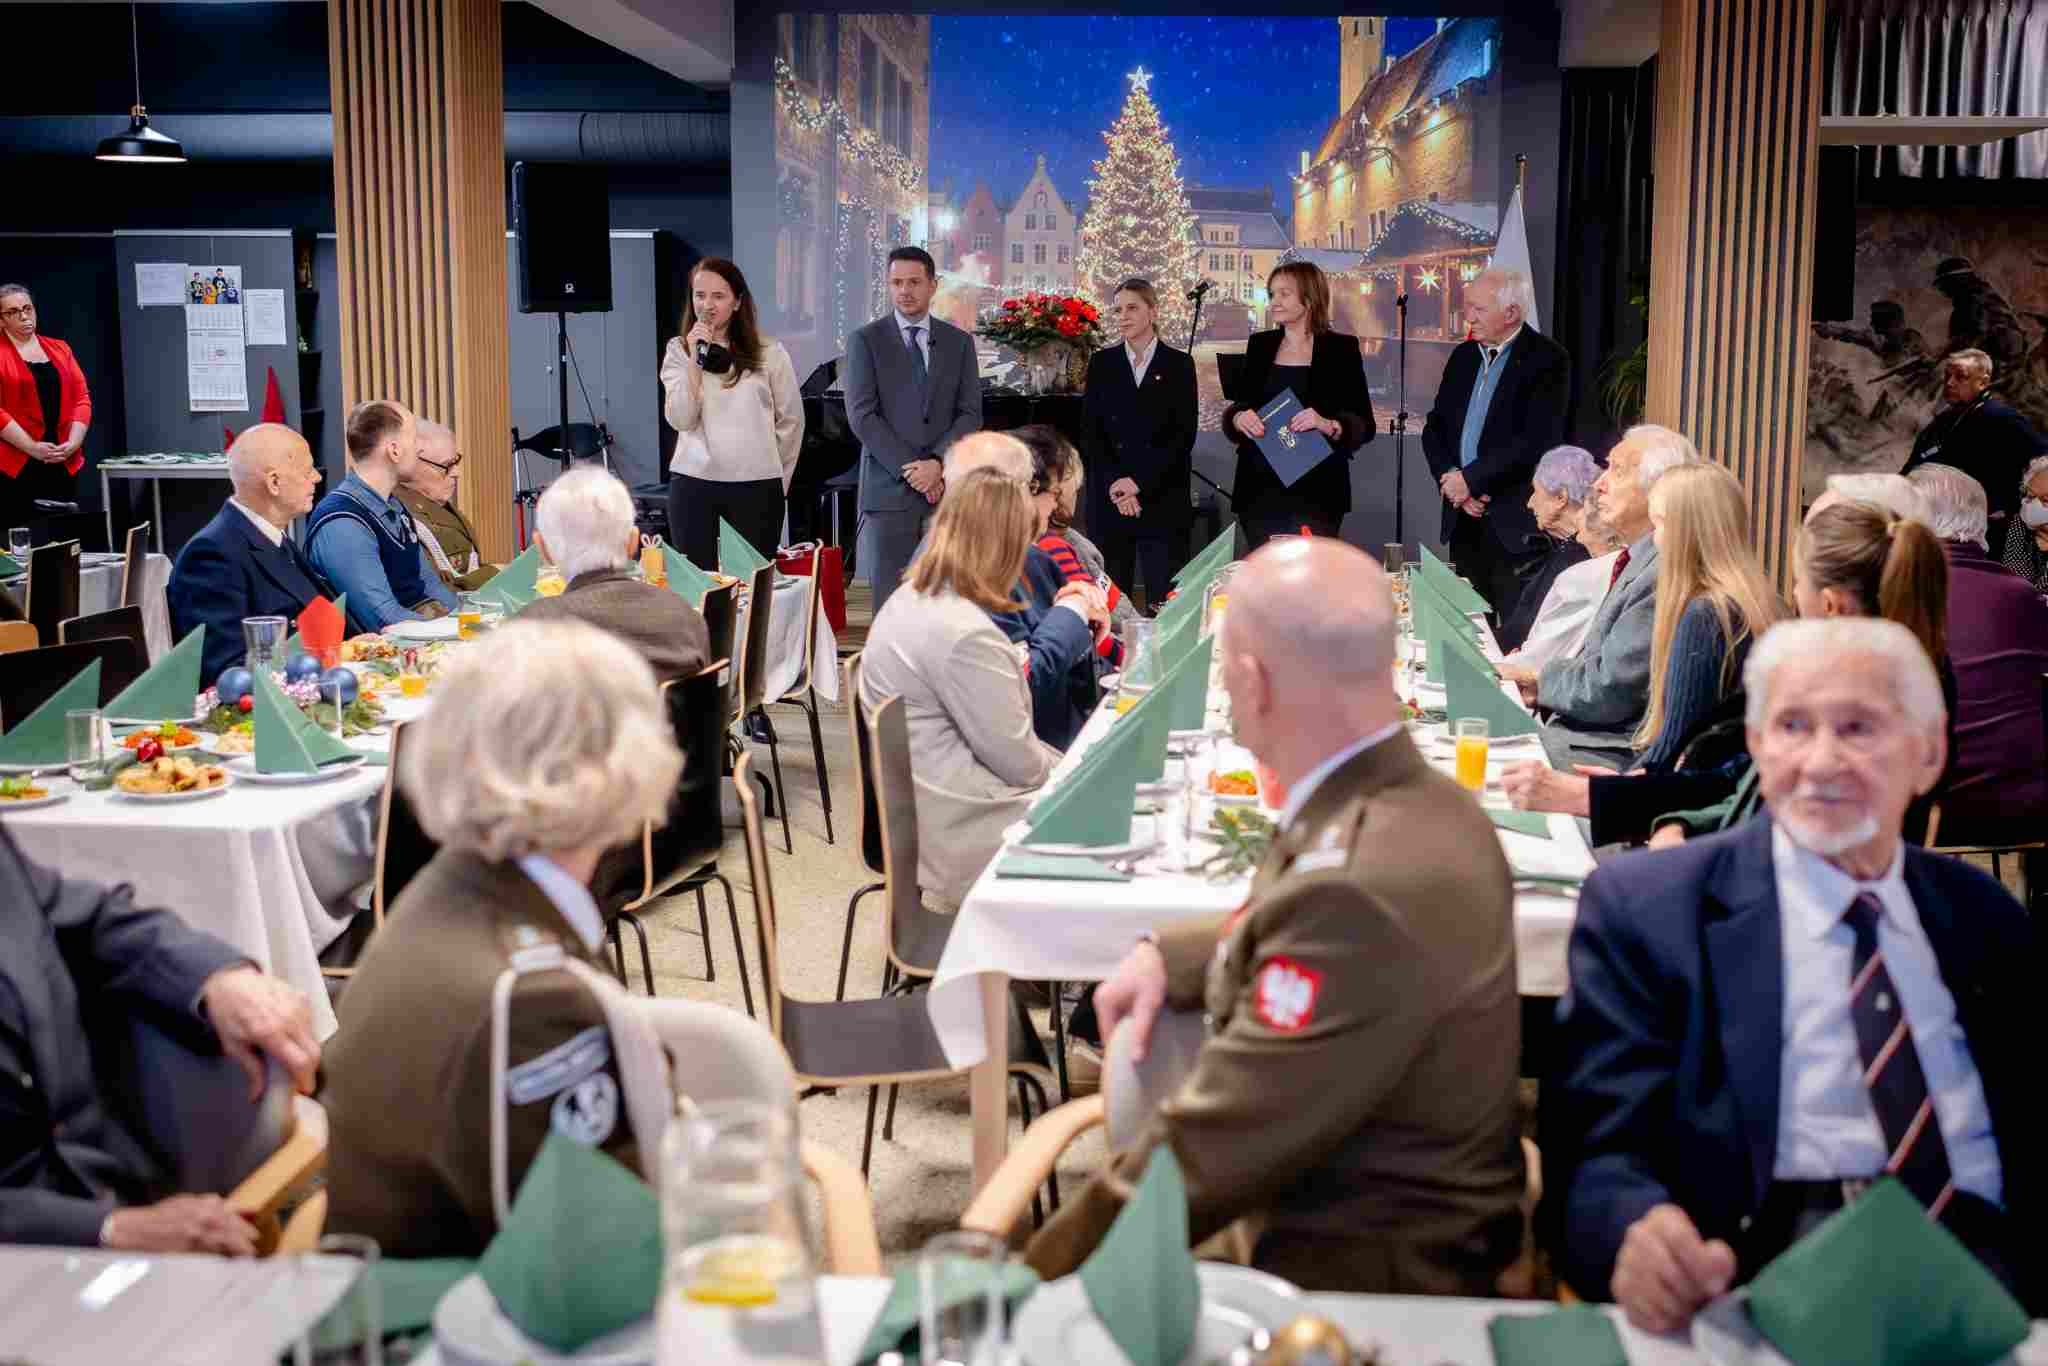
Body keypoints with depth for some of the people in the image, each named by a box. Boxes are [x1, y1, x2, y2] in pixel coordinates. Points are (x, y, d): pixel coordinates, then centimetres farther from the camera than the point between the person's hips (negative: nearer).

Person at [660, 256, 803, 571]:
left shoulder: (769, 352, 2)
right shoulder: (678, 351, 5)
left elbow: (791, 420, 10)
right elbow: (680, 419, -7)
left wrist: (777, 476, 12)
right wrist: (696, 358, -11)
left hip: (756, 486, -1)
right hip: (693, 484, 1)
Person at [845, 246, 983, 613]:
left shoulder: (959, 342, 12)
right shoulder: (865, 341, 4)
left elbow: (970, 414, 5)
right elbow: (862, 415, -4)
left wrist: (938, 462, -11)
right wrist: (909, 469, -11)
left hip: (946, 489, 2)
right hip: (888, 491, -2)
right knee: (890, 602, -2)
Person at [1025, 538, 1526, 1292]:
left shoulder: (1359, 887, -32)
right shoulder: (1416, 801, -2)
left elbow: (1201, 1155, -25)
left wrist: (1037, 1276, -14)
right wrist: (1167, 953, 3)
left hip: (1364, 1276, -8)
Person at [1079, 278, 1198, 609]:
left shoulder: (1178, 364, 5)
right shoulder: (1101, 363, 10)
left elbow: (1184, 434, -3)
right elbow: (1090, 432, 4)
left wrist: (1139, 482, -12)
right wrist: (1114, 484, -10)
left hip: (1162, 499, -2)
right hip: (1109, 500, 2)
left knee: (1163, 602, -5)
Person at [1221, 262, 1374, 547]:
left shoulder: (1341, 348, 1)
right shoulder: (1260, 345, 12)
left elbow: (1364, 425, -1)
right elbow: (1236, 407, 16)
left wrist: (1329, 425, -20)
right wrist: (1238, 418, -6)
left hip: (1316, 492, -3)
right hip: (1260, 489, 3)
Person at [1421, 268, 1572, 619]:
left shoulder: (1547, 360, -8)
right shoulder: (1464, 356, 13)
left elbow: (1536, 440, -17)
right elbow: (1434, 428, 15)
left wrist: (1469, 480, -14)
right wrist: (1450, 479, -3)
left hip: (1515, 524, -6)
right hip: (1464, 517, 6)